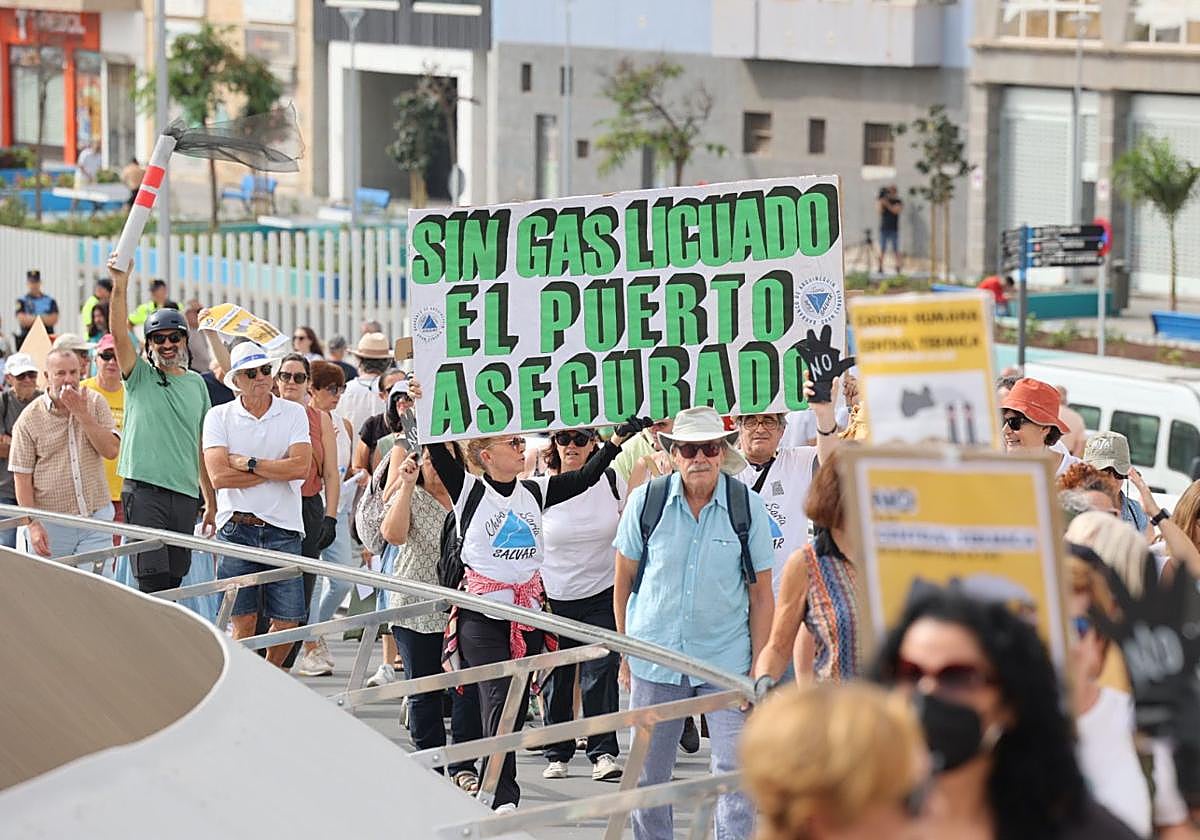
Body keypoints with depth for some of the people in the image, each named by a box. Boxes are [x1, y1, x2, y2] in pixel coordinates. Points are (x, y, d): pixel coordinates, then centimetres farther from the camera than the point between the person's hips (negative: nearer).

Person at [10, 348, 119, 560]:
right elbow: (22, 477, -3)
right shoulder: (29, 419, -3)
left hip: (96, 519, 2)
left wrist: (82, 415, -14)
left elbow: (111, 450, -6)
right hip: (52, 525, -2)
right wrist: (33, 525, -11)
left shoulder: (95, 403, 4)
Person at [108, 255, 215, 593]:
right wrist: (119, 287, -30)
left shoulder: (196, 384, 15)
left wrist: (212, 504, 17)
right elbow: (119, 334, -15)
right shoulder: (140, 376, 3)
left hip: (186, 494, 5)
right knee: (152, 582, -12)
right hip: (145, 489, -4)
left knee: (174, 581, 8)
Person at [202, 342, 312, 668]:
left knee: (288, 620, 3)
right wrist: (277, 470, -8)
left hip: (283, 528, 1)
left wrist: (248, 463, -9)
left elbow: (300, 468, -8)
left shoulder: (293, 413, 6)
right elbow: (219, 476, -10)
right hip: (237, 527, -1)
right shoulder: (219, 417, 3)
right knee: (243, 621, -1)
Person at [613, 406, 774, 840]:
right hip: (655, 656, 1)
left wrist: (758, 669, -2)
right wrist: (625, 653, 8)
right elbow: (623, 582, 8)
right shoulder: (646, 501, -3)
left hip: (726, 658, -1)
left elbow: (761, 595, 1)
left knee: (736, 771, -6)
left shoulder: (748, 506, -3)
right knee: (648, 774, 8)